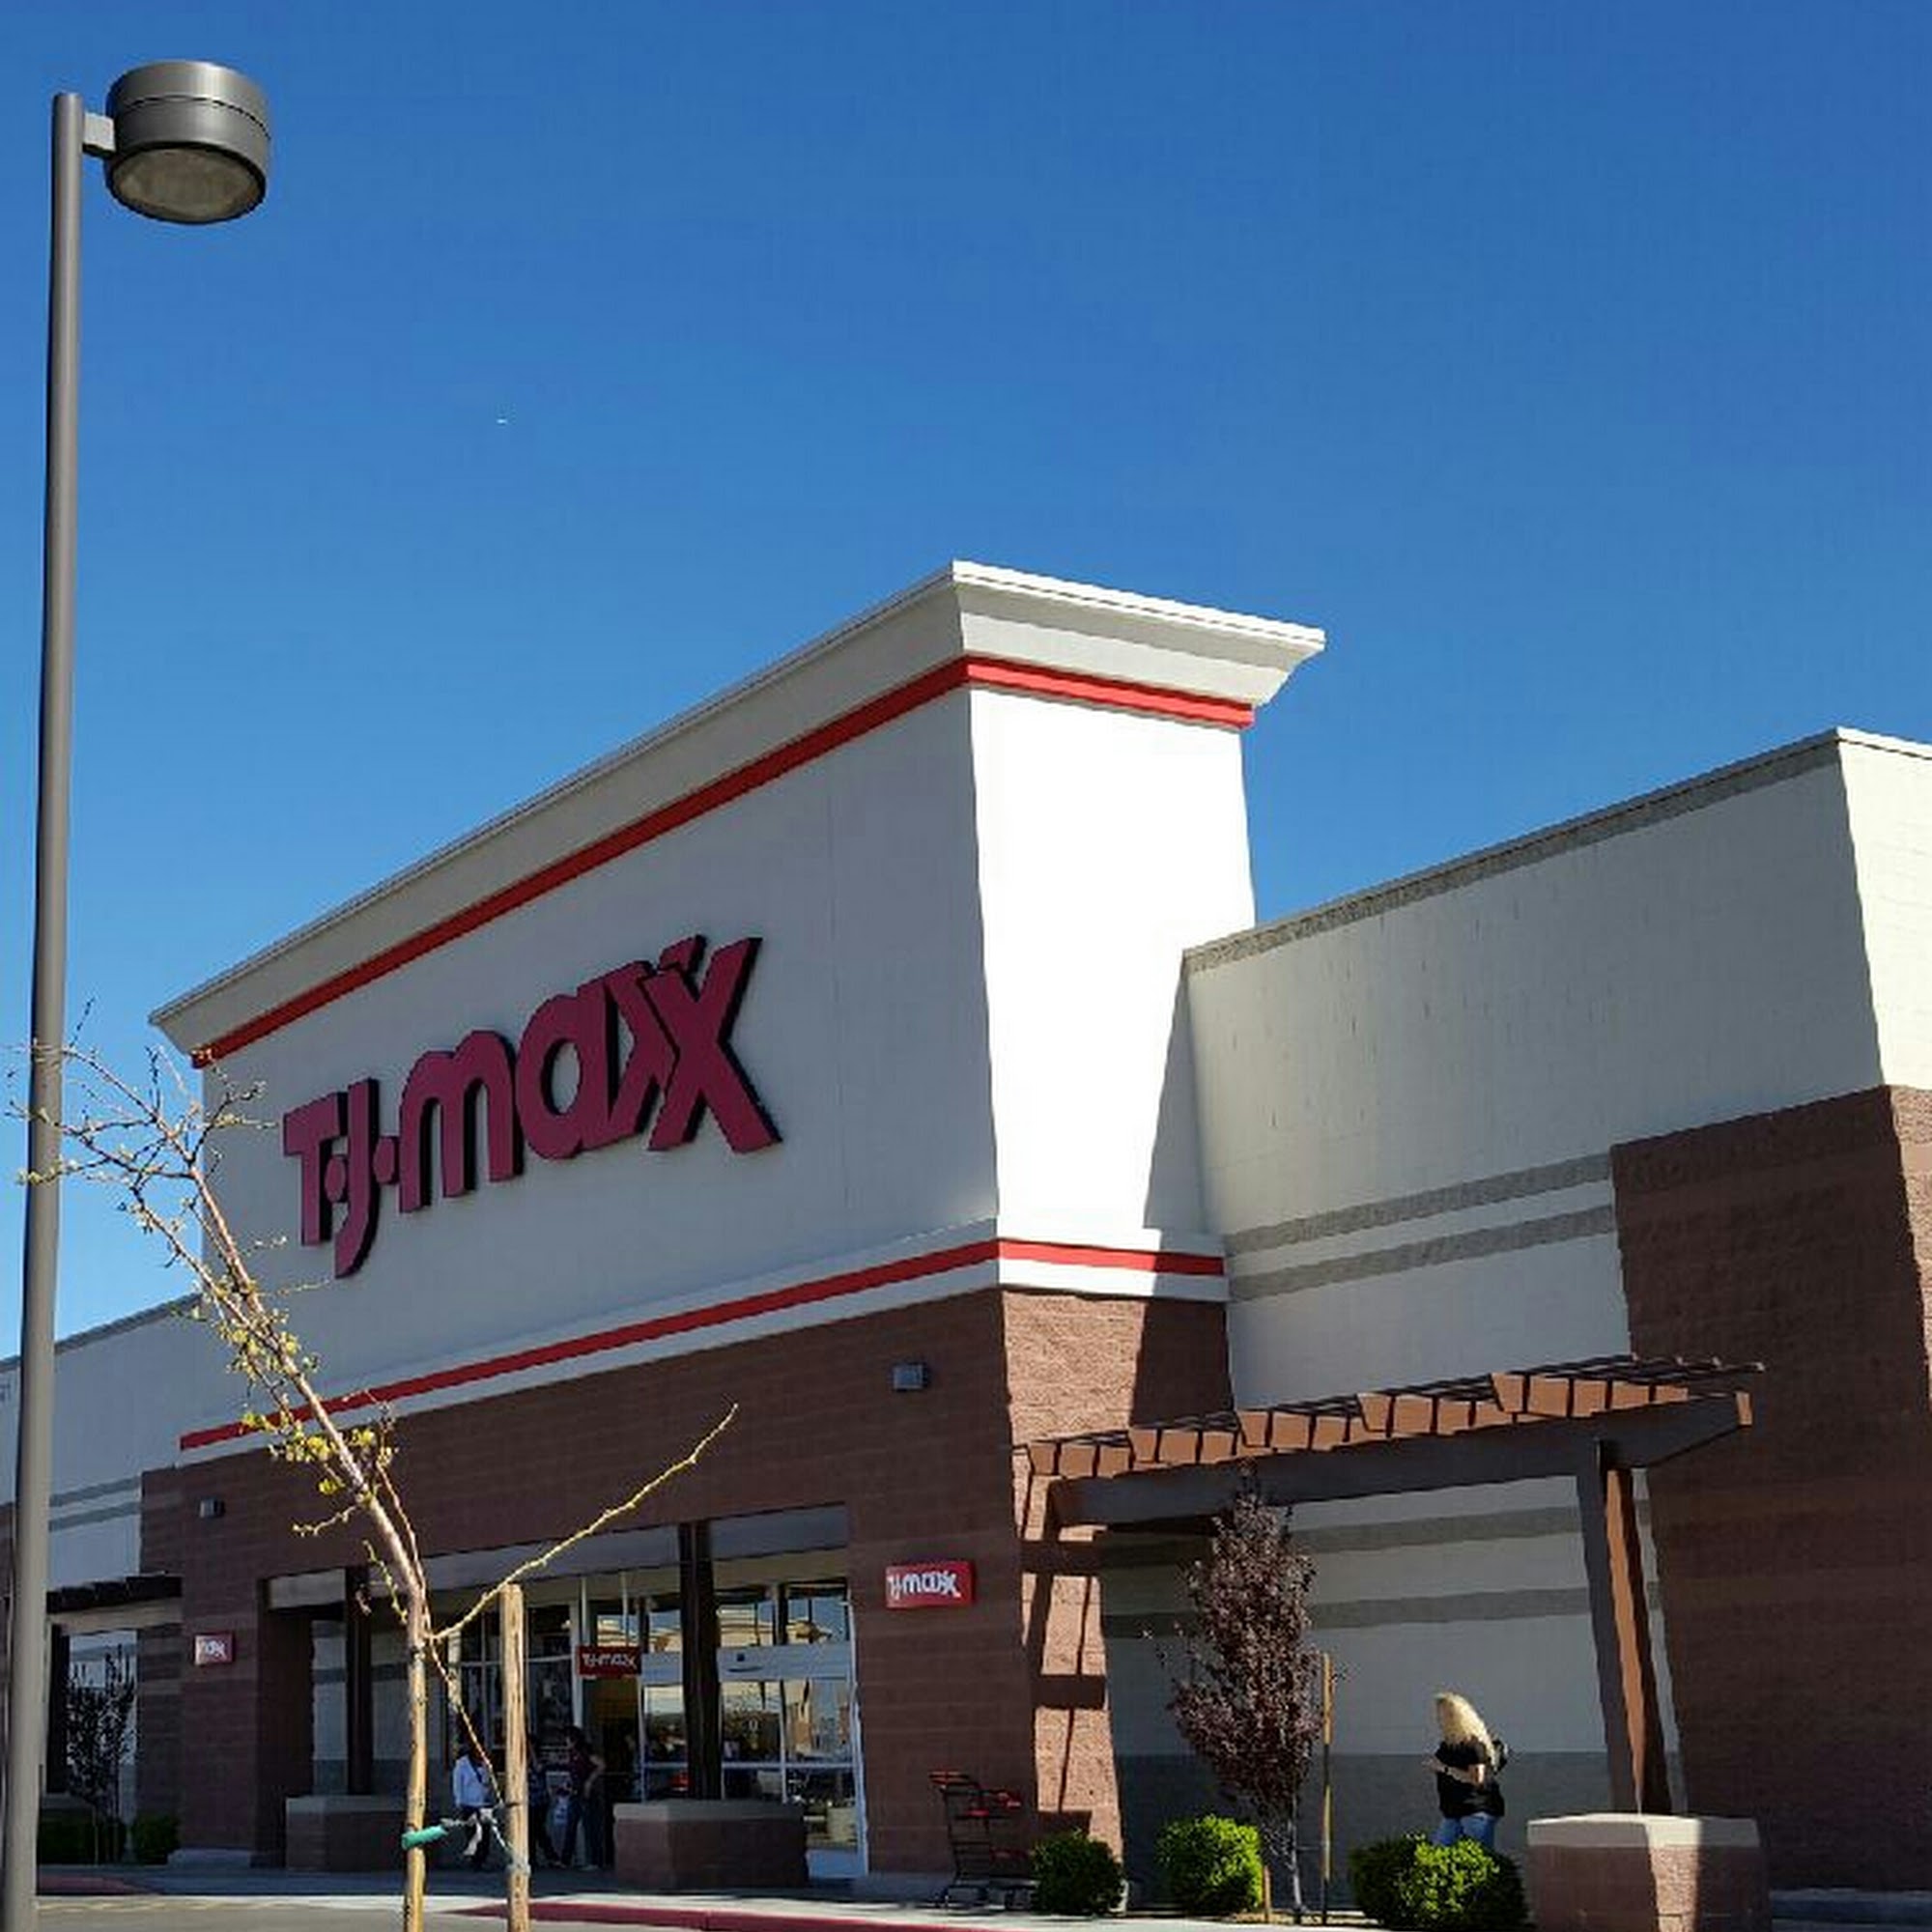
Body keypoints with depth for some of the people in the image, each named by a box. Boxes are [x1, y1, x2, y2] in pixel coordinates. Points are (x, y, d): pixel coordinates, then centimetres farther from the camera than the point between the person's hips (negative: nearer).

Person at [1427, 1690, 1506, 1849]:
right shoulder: (1448, 1744, 13)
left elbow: (1476, 1779, -21)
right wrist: (1435, 1767, 6)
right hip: (1453, 1811, 9)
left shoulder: (1474, 1744, -14)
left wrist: (1445, 1769, -20)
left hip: (1478, 1810, -9)